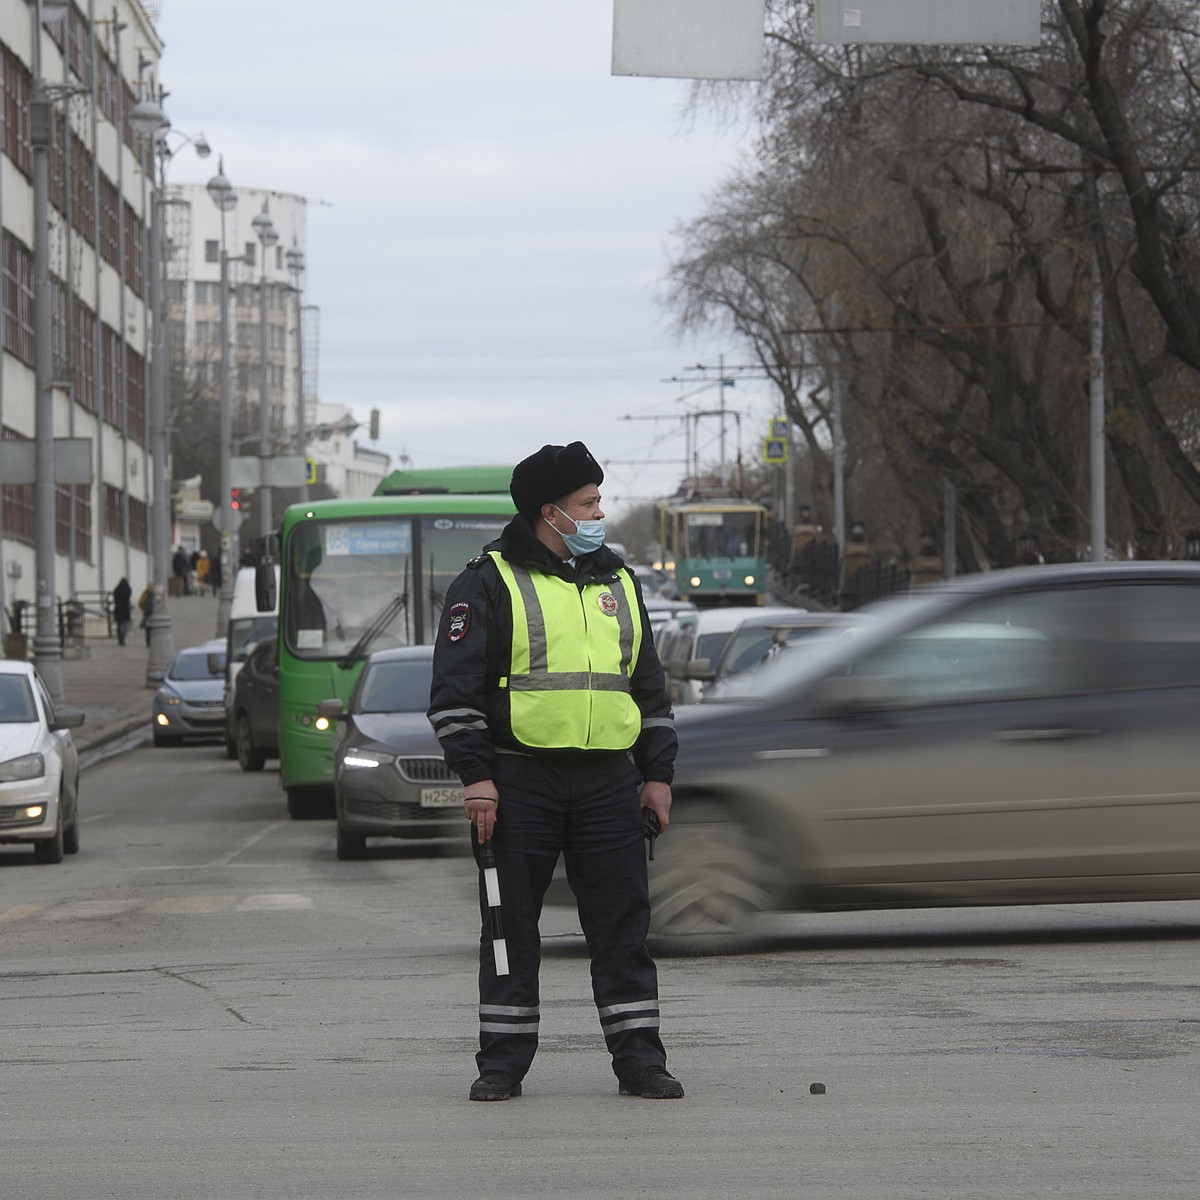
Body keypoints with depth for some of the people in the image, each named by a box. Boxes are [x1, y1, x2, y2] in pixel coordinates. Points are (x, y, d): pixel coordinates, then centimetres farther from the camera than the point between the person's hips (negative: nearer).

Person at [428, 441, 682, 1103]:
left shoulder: (618, 582, 15)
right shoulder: (489, 582, -1)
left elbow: (649, 687, 21)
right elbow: (454, 686, -5)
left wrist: (657, 774, 14)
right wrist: (476, 776, -13)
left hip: (608, 782, 4)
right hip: (518, 781, -4)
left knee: (623, 923, 1)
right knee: (511, 926, 2)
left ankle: (639, 1060, 5)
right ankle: (503, 1062, 9)